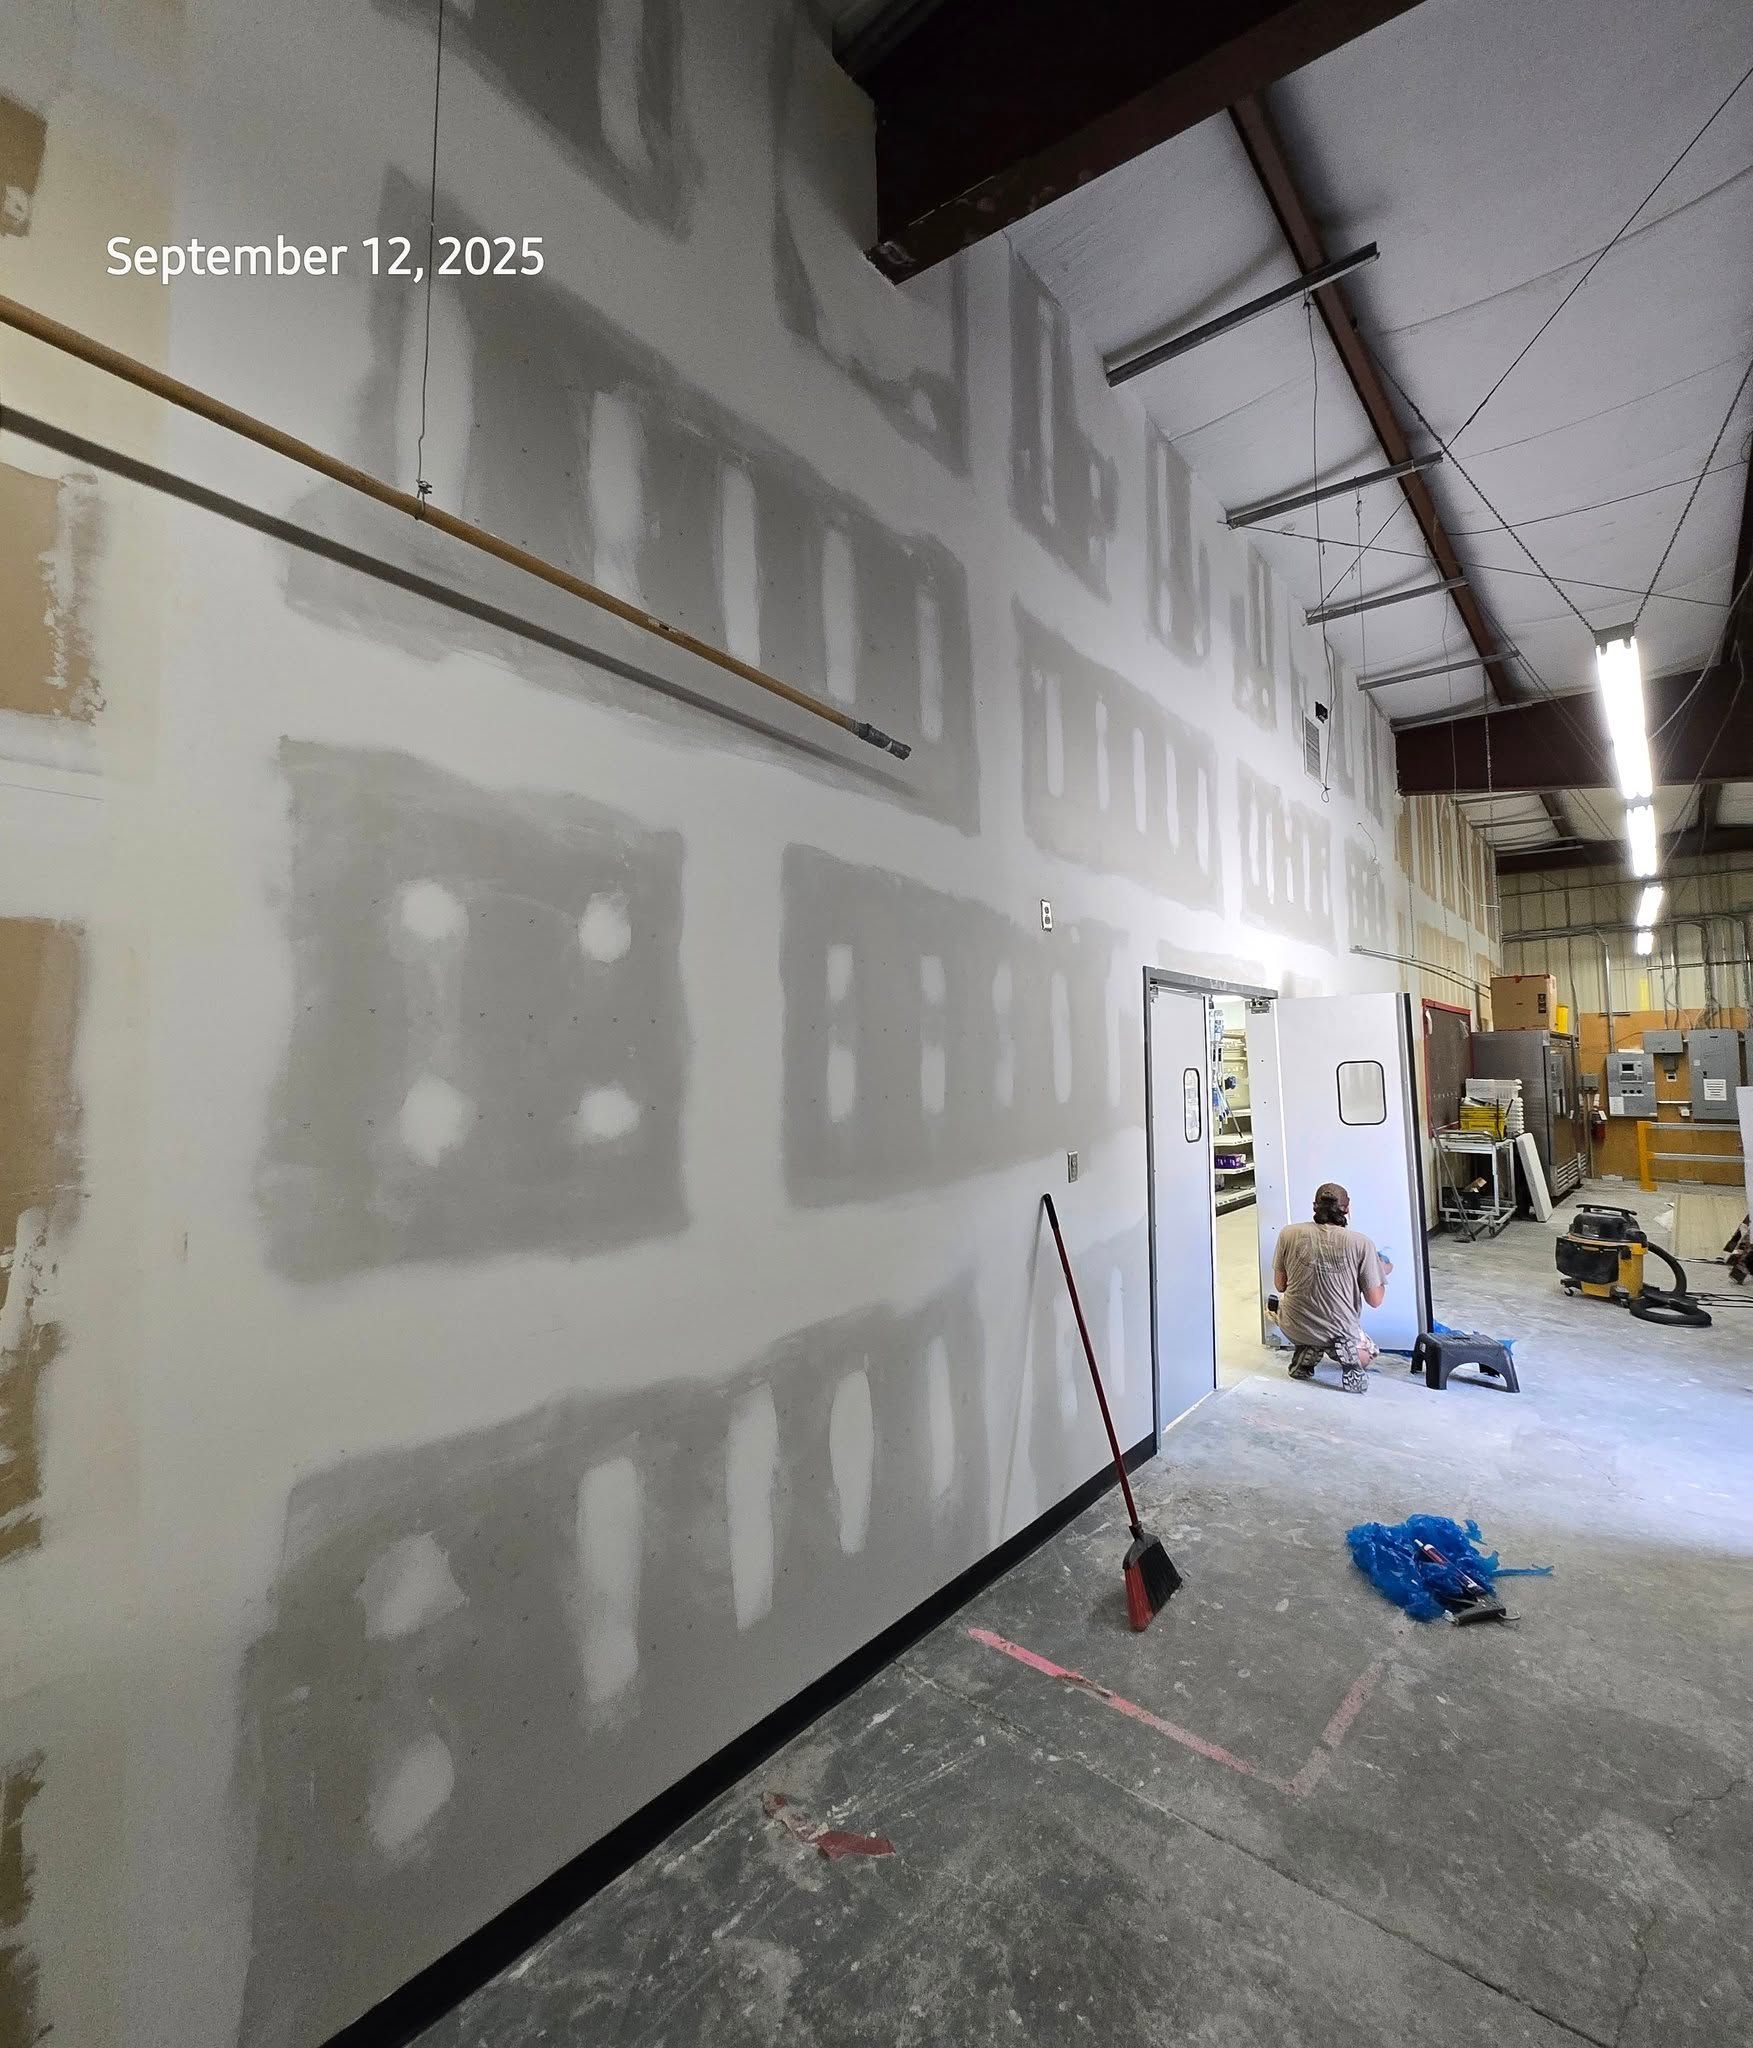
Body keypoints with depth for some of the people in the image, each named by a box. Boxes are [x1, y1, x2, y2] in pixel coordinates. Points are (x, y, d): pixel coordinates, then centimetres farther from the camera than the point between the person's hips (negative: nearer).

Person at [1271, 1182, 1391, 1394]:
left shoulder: (1289, 1233, -12)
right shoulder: (1361, 1243, -16)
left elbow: (1280, 1285, 0)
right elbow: (1375, 1301, -7)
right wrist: (1382, 1273, 13)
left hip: (1294, 1329, 1)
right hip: (1339, 1332, -1)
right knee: (1366, 1354, 34)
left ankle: (1306, 1353, 9)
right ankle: (1350, 1356, -4)